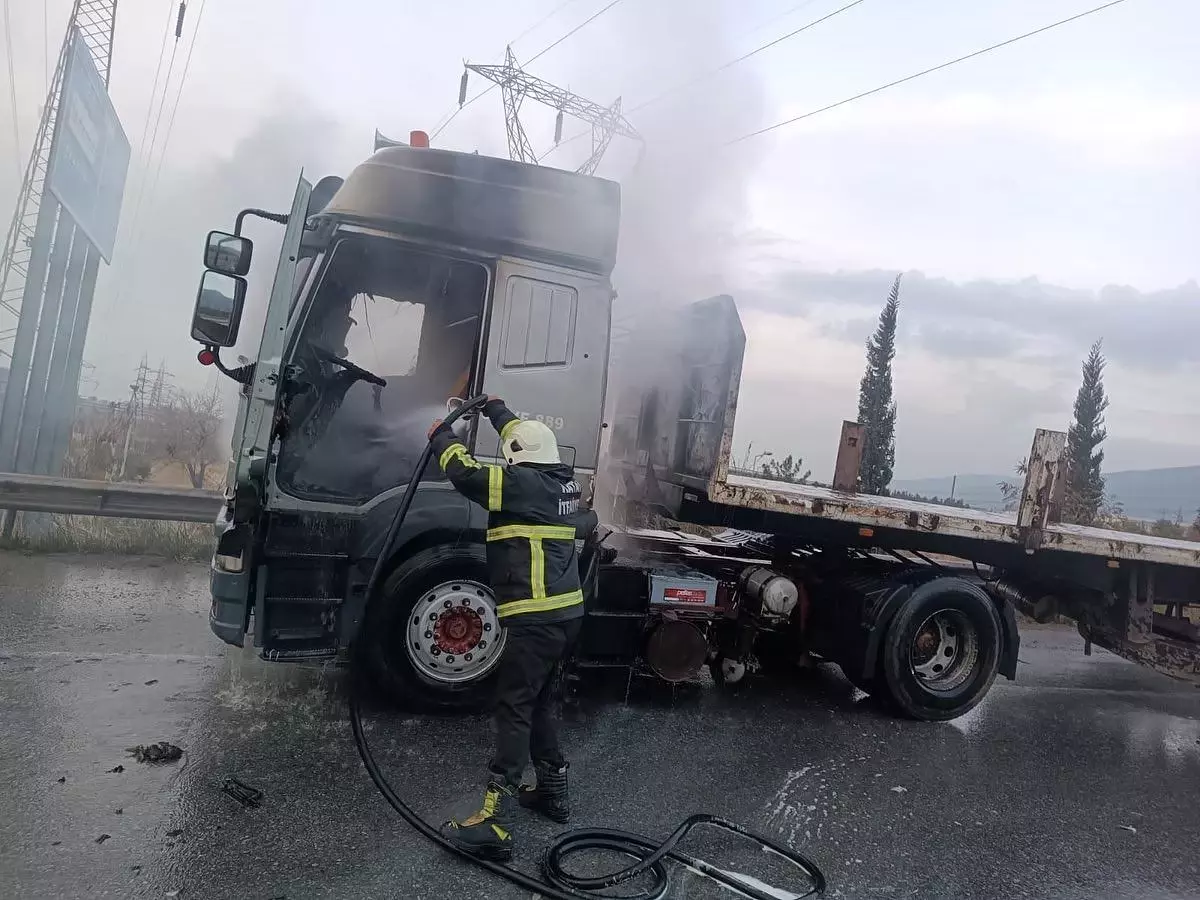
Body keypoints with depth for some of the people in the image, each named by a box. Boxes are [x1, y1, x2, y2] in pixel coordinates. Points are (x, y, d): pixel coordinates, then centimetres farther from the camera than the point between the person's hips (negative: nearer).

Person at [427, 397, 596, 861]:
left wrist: (442, 435, 5)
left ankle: (497, 823, -6)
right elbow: (527, 440, 30)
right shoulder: (562, 480, 13)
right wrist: (495, 407, 42)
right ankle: (552, 790, 32)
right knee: (539, 703, 21)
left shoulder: (523, 483, -12)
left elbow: (464, 473, -14)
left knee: (513, 709, -7)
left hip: (537, 617, -9)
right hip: (564, 613, 9)